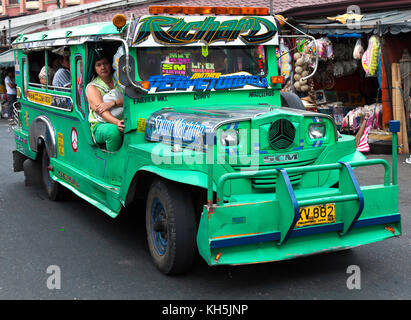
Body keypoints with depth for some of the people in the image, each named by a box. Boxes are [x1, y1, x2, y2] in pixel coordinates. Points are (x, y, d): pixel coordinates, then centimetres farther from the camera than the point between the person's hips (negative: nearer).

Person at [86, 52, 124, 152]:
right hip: (101, 125, -3)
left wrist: (113, 103, -16)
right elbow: (100, 110, -12)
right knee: (113, 130, -38)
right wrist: (117, 122, -31)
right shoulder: (92, 87, 6)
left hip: (124, 121, 3)